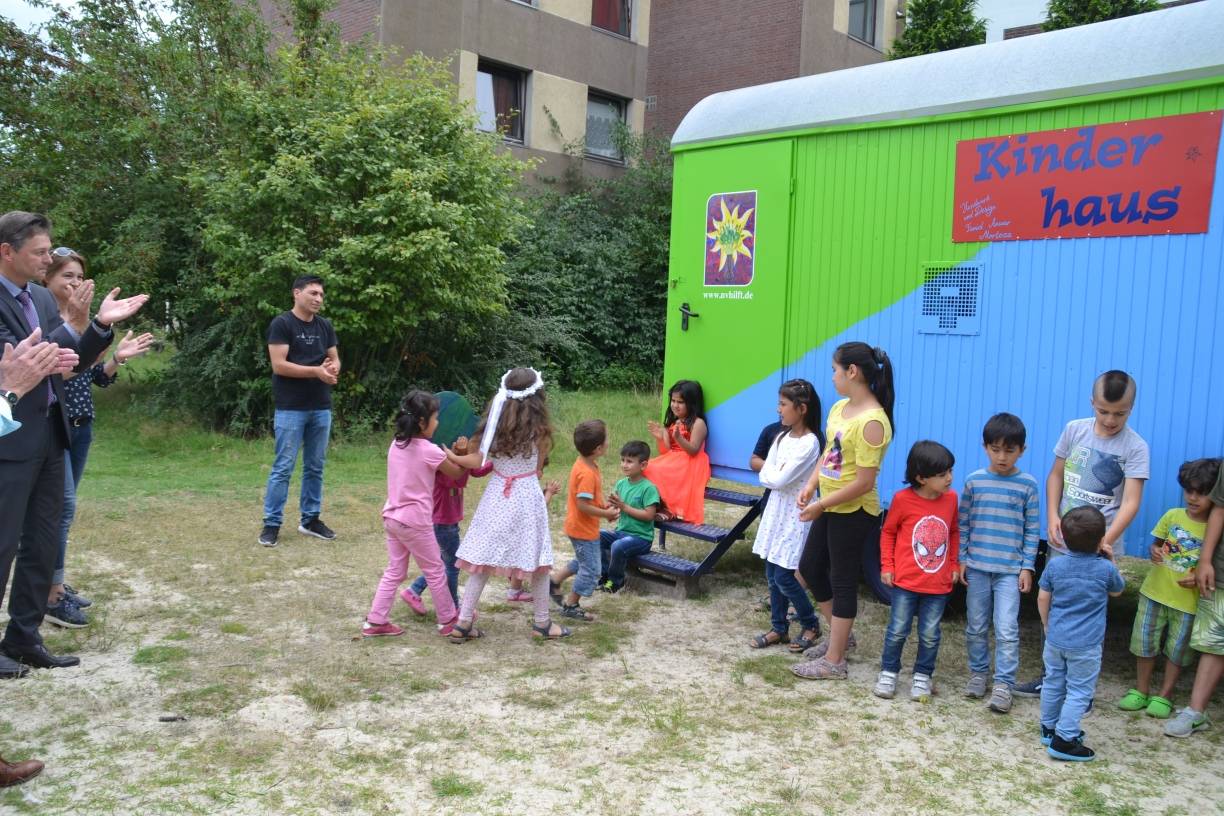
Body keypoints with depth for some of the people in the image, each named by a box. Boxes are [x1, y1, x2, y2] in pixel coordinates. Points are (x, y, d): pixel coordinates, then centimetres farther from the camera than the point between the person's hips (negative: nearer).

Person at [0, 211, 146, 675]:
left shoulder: (43, 298, 10)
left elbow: (76, 361, 10)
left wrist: (101, 325, -6)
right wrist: (72, 325, -26)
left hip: (50, 435, 8)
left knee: (43, 543, 13)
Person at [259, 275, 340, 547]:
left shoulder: (325, 326, 11)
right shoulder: (282, 324, -8)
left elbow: (335, 360, 14)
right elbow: (279, 365, -15)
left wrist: (332, 369, -10)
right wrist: (317, 371, -18)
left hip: (321, 408, 6)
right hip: (291, 409, -6)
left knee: (315, 466, 11)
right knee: (283, 467, -3)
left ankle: (310, 519, 22)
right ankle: (271, 523, 6)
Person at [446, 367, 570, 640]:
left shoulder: (496, 423, -3)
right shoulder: (539, 429, -11)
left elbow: (478, 461, -7)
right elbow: (538, 469, -4)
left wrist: (450, 455, 7)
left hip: (496, 495, 4)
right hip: (527, 497, -3)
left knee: (482, 559, 8)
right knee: (538, 560, 11)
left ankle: (463, 623, 11)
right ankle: (542, 622, 22)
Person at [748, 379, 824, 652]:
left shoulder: (809, 443, -19)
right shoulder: (782, 437, 7)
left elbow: (779, 480, -22)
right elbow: (765, 476, 5)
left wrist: (774, 472, -3)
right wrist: (778, 473, -13)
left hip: (796, 515, -8)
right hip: (776, 509, 8)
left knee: (784, 577, -3)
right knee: (772, 574, 11)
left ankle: (811, 625, 18)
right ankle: (779, 628, 24)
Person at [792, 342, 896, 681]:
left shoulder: (872, 422, -24)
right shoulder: (839, 408, 3)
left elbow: (864, 482, -23)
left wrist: (821, 505, -17)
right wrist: (810, 487, -2)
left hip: (854, 513, -9)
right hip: (829, 507, 9)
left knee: (843, 583, 4)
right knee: (809, 569, 19)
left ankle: (834, 662, 18)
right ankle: (841, 635, 38)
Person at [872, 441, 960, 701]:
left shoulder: (950, 498, -2)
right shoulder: (903, 499, -12)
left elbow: (954, 532, 14)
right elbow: (888, 532, 2)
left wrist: (954, 565, 10)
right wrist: (887, 566, -1)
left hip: (938, 583, 3)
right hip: (906, 581, -2)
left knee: (930, 634, 9)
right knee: (898, 630, 6)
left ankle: (922, 677, 27)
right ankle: (888, 673, 24)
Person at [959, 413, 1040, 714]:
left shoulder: (1027, 485, -2)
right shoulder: (974, 481, 0)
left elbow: (1032, 529, 1)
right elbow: (963, 523, 6)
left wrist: (1028, 567, -2)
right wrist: (961, 559, 3)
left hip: (1010, 570, -2)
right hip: (977, 567, 2)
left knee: (1006, 630, -6)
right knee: (976, 627, 12)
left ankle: (1003, 685, 4)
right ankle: (978, 673, 27)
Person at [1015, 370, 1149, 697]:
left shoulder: (1135, 447, -9)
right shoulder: (1074, 430, 1)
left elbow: (1130, 502, -15)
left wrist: (1106, 541, -27)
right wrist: (1052, 517, -3)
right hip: (1061, 541, 4)